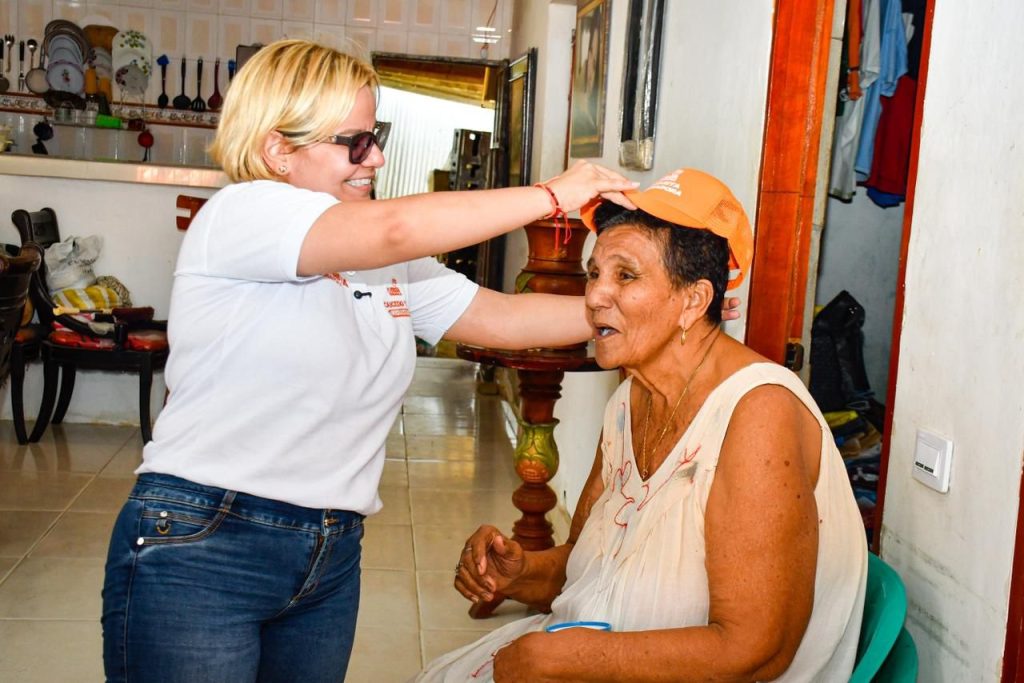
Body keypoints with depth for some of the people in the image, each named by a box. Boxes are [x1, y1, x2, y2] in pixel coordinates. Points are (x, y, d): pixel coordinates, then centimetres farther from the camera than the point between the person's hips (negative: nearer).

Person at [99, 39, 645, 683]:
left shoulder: (392, 264, 12)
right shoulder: (240, 213, -11)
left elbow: (501, 317, 7)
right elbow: (394, 229, -26)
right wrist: (554, 195, -18)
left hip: (332, 558, 7)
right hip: (198, 549, -6)